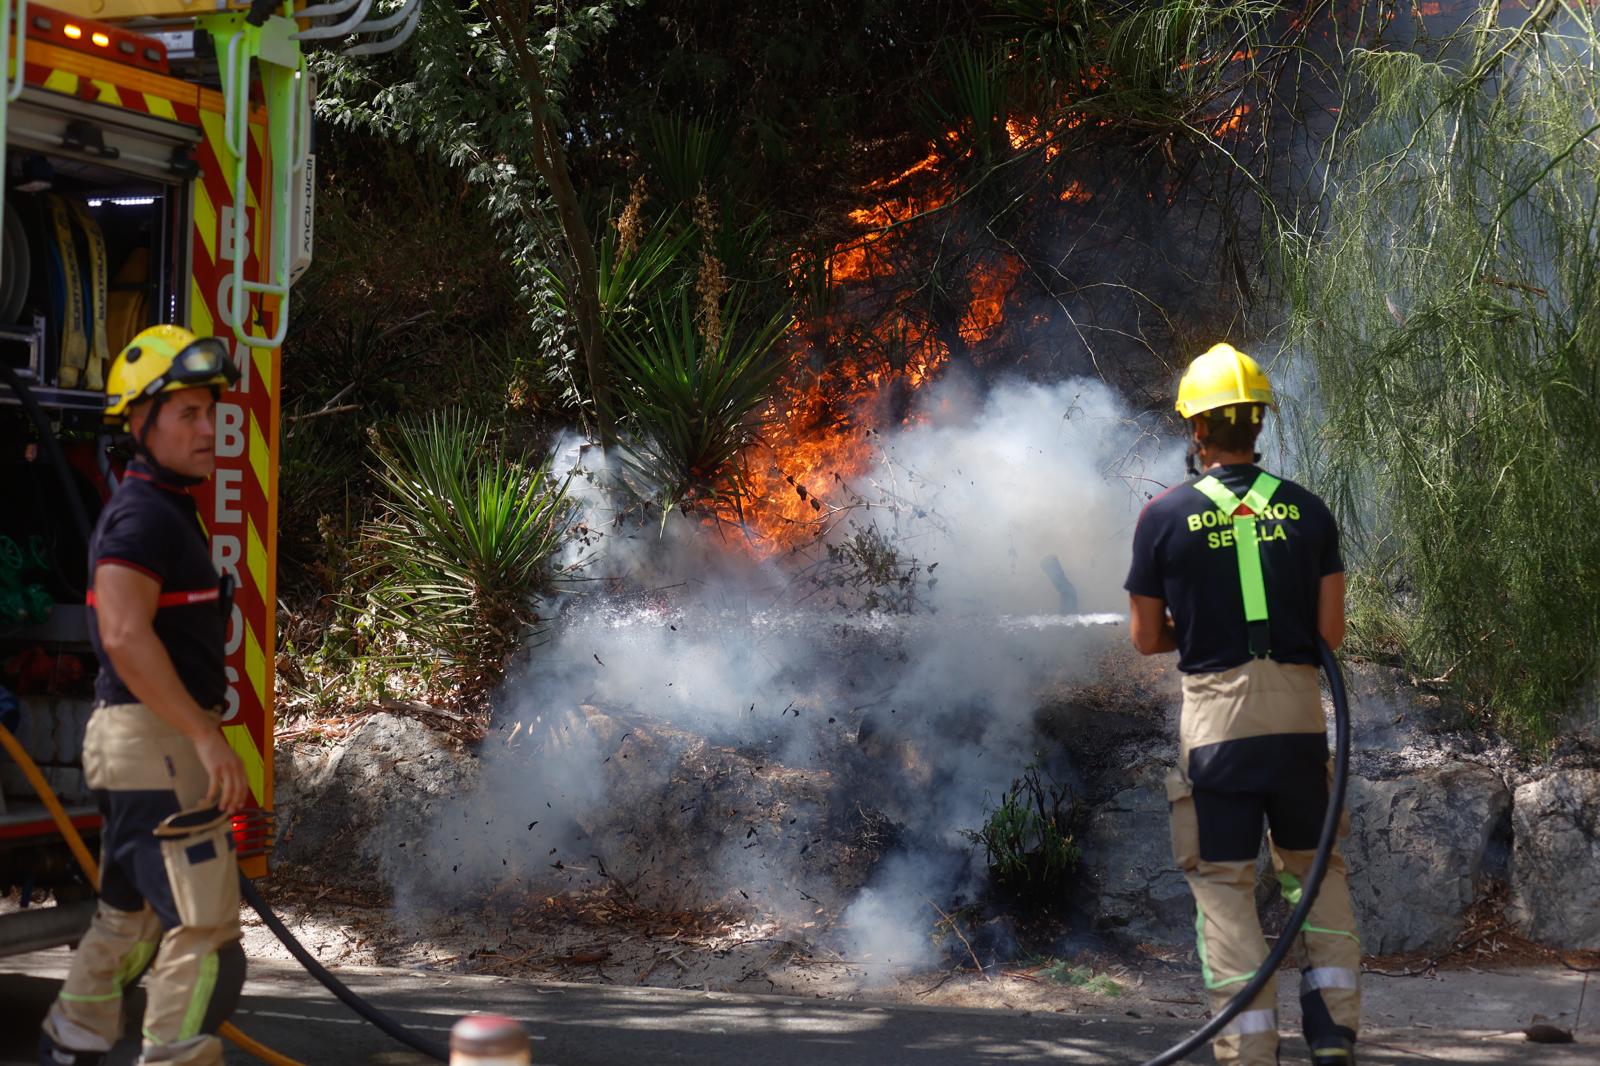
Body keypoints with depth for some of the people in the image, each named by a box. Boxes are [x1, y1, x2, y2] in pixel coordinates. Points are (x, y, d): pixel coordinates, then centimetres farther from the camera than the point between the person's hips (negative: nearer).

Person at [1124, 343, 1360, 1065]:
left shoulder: (1165, 516, -3)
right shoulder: (1307, 510, 3)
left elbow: (1147, 639, 3)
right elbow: (1332, 632, 3)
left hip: (1215, 714, -2)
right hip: (1299, 712, 3)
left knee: (1225, 886, 4)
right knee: (1315, 870, 18)